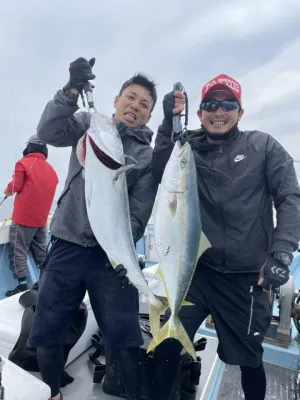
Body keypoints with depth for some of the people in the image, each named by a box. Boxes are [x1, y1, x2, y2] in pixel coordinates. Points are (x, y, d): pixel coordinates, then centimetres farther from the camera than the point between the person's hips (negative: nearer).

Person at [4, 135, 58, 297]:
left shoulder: (24, 163, -7)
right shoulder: (51, 169, 10)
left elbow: (16, 186, -13)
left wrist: (8, 190, 10)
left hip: (24, 217, -6)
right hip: (41, 218, 6)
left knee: (18, 250, 3)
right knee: (40, 251, 17)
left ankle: (22, 284, 4)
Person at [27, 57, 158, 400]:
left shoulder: (148, 156, 3)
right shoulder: (89, 124, 8)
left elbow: (138, 212, -5)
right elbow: (49, 133, -10)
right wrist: (71, 90, -22)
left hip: (111, 253, -1)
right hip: (67, 246, 2)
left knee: (125, 340, 2)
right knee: (45, 335, 12)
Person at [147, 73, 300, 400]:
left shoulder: (263, 146, 1)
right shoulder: (189, 149, 4)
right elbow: (160, 174, -12)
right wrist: (169, 124, -22)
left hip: (247, 275, 0)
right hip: (196, 269, 1)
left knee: (249, 356, 17)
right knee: (167, 345, 6)